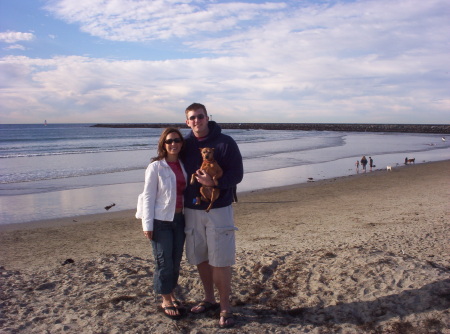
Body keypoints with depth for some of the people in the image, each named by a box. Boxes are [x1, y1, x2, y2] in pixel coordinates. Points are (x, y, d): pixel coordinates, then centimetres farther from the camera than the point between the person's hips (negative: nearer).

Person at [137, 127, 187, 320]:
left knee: (176, 261, 13)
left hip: (179, 219, 5)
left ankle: (172, 295, 30)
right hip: (161, 220, -5)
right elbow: (148, 197, -9)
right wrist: (147, 225, -12)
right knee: (164, 262, 3)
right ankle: (166, 301, 19)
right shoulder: (156, 167, -9)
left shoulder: (183, 166, 6)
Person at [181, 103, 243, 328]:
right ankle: (209, 299, 30)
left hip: (218, 210, -4)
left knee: (220, 260, -1)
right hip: (191, 210, 4)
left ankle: (225, 307, 14)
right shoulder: (185, 144, 5)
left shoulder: (225, 142, -6)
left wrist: (213, 182, -26)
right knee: (200, 258, 12)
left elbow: (237, 174, -10)